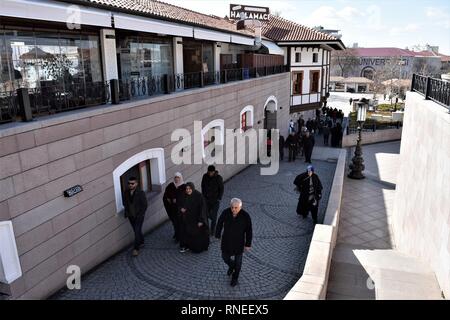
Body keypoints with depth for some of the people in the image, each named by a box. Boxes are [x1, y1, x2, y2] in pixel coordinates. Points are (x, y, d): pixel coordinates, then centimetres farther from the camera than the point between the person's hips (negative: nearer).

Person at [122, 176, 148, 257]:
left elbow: (145, 205, -10)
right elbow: (124, 203, 11)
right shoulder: (126, 192, -4)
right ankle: (141, 242, 39)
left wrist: (140, 214, -10)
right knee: (136, 230, 18)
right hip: (130, 216, 5)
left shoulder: (141, 193, -16)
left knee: (137, 231, -7)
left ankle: (136, 248, 2)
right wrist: (127, 212, 4)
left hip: (139, 216, -5)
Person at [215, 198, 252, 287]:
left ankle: (235, 277, 44)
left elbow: (248, 231, -14)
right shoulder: (225, 212, -23)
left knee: (238, 260, 17)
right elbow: (220, 223, -4)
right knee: (225, 257, 19)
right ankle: (231, 265, 54)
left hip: (239, 241, -2)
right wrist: (218, 234, 8)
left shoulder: (245, 216, -26)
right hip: (226, 240, 2)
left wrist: (248, 244, -6)